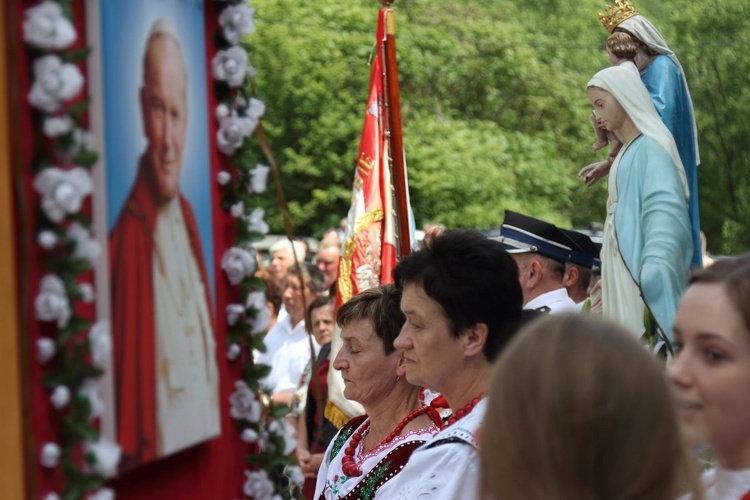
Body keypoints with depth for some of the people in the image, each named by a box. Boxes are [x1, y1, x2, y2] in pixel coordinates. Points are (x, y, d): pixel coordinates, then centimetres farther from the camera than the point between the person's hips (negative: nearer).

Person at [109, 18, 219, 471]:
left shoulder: (189, 219, 9)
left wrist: (218, 429, 17)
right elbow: (127, 382, -18)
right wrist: (135, 456, -20)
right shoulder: (128, 236, -17)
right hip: (157, 456, -7)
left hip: (207, 440, 7)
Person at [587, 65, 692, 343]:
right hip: (622, 275, 9)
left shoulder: (651, 147, -10)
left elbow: (663, 214, -21)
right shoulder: (628, 151, 17)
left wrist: (652, 277, -32)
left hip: (640, 272, -9)